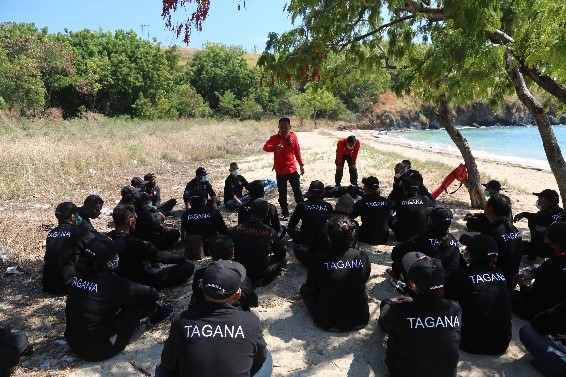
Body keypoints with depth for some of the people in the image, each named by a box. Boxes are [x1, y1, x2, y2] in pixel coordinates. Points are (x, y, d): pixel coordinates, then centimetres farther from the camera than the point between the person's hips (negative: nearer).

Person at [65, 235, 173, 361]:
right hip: (97, 350, -7)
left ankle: (153, 312, 34)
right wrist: (154, 293, 12)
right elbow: (148, 293, -11)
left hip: (73, 341, 7)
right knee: (140, 300, -1)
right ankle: (156, 315, 29)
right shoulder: (110, 283, -24)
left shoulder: (80, 275, -3)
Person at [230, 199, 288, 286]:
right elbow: (282, 252, -4)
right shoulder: (270, 232, -17)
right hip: (261, 272, -3)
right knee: (285, 256, 13)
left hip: (240, 270, 4)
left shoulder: (238, 228, -12)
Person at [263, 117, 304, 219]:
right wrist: (274, 148, -49)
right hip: (280, 171, -2)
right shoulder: (275, 138, -10)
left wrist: (301, 164, 14)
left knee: (297, 190, 11)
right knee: (282, 194, 4)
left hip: (292, 169, 3)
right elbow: (265, 147, -28)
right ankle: (285, 213, 15)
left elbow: (297, 151, 12)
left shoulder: (293, 136, 1)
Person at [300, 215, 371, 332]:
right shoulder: (363, 258, -12)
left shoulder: (318, 259, -19)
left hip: (328, 322, -3)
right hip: (360, 320, 3)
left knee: (304, 288, 21)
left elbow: (311, 289, -2)